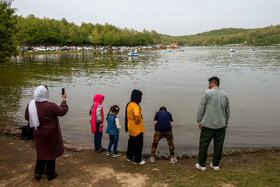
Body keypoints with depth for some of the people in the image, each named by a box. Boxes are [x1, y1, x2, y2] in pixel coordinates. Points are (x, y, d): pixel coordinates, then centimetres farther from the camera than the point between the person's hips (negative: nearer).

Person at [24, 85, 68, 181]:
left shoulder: (31, 104, -10)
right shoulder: (50, 106, -27)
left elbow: (27, 117, 4)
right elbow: (63, 111, -12)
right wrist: (64, 100, 1)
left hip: (38, 133, 5)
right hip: (50, 134, -5)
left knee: (41, 151, 23)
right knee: (51, 152, 13)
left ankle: (38, 172, 32)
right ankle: (50, 174, 27)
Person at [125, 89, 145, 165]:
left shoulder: (129, 104, 5)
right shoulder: (135, 106, -24)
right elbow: (136, 114, -44)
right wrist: (137, 120, -27)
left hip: (131, 128, 9)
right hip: (137, 129, -9)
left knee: (131, 142, 23)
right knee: (138, 144, 6)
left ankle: (129, 157, 36)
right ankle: (137, 160, 16)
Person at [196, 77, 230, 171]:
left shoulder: (207, 93, -7)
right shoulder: (225, 95, 7)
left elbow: (201, 108, -7)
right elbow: (227, 111, 14)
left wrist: (199, 122, 0)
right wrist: (226, 123, 23)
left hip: (208, 125, -4)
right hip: (221, 125, 5)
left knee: (204, 144, 5)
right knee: (218, 145, 12)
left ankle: (201, 165, 12)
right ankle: (215, 164, 21)